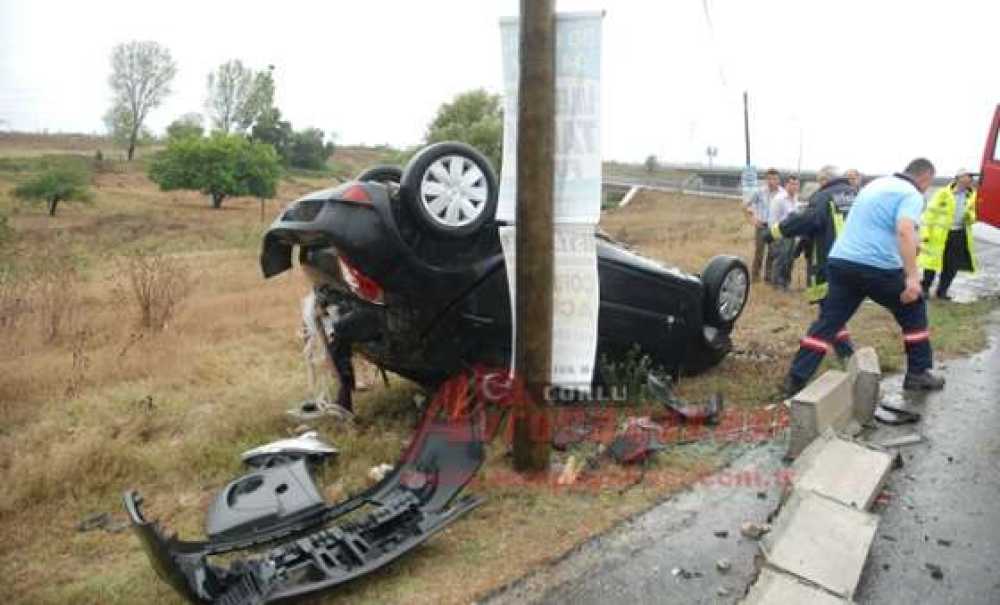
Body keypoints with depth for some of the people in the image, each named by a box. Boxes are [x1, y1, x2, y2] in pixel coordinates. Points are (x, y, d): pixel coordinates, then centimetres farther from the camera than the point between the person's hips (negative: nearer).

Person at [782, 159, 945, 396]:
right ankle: (918, 373, 22)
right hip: (877, 267, -6)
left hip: (840, 261, 7)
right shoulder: (912, 194, -3)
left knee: (827, 321, 7)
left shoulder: (876, 183, 22)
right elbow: (904, 231, -22)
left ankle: (795, 379, 1)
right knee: (913, 312, 16)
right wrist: (912, 276, -26)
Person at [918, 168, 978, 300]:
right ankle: (925, 288, 16)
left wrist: (970, 216, -12)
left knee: (953, 265, 7)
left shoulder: (971, 196, 6)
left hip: (960, 235, 5)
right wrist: (925, 232, -13)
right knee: (933, 261, 1)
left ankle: (942, 291, 20)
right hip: (940, 234, -5)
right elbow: (930, 212, -8)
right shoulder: (943, 193, -8)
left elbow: (972, 218, 13)